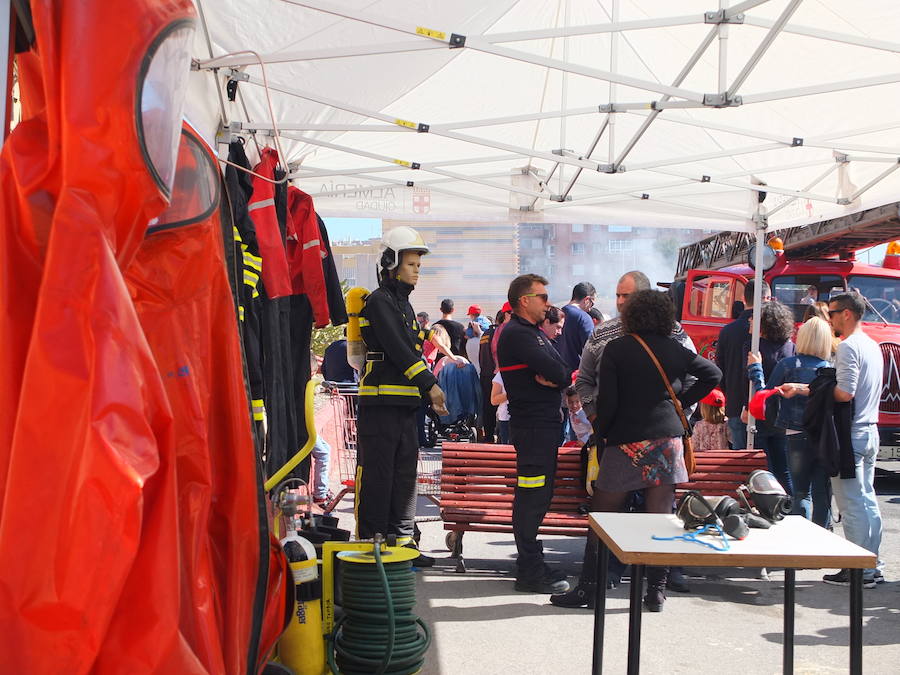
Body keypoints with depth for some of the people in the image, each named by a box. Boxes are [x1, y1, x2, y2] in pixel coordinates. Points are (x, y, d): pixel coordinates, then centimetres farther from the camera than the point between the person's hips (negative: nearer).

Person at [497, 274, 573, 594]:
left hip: (545, 422, 11)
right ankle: (531, 573, -2)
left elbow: (565, 373, 12)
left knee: (538, 495, 15)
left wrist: (554, 378, -8)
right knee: (532, 497, -8)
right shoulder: (517, 334, -13)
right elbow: (557, 373, -21)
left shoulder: (534, 333, 20)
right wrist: (560, 376, 0)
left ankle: (531, 565, 24)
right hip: (532, 425, -11)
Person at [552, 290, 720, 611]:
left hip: (626, 441, -3)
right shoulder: (675, 350, 6)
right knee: (660, 518, 6)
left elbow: (607, 401, -8)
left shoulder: (616, 349, -4)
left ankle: (587, 588, 7)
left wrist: (600, 433, 6)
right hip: (667, 439, 3)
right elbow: (713, 374, 16)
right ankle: (656, 590, 10)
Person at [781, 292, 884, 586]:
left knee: (851, 504, -4)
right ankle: (872, 567, 21)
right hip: (870, 431, 10)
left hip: (851, 435, -10)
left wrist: (803, 389, -11)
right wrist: (803, 389, 11)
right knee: (867, 501, 14)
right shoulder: (872, 346, 15)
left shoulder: (848, 347, -15)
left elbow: (845, 393, -24)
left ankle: (858, 572, 1)